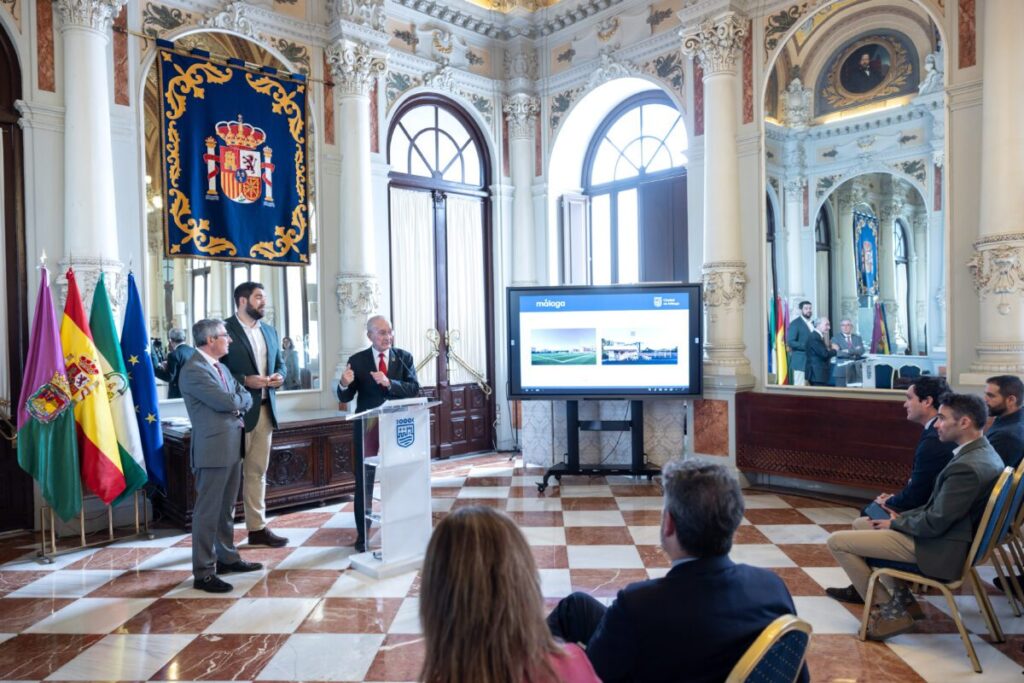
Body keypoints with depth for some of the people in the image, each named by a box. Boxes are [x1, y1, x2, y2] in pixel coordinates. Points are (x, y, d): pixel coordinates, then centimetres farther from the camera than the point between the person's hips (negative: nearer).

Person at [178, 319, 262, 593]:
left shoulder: (220, 366, 16)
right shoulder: (193, 370, -14)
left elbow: (246, 398, 15)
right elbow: (226, 401, -20)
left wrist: (236, 403, -6)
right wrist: (239, 400, 0)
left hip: (232, 446, 9)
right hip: (213, 449, -9)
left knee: (226, 508, 18)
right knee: (208, 511, -3)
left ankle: (227, 557, 30)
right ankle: (203, 572, 3)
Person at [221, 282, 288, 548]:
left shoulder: (270, 331, 14)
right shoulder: (225, 329, -8)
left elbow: (280, 363, 20)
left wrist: (279, 376, -2)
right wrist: (245, 381, -21)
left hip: (265, 409, 7)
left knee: (258, 471, 12)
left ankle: (257, 528, 20)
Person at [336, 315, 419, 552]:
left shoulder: (404, 357, 0)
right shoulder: (357, 360, -1)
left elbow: (414, 389, -11)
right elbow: (345, 397, -3)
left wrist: (389, 383, -26)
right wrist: (344, 384, -25)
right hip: (367, 428, -1)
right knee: (364, 482, 5)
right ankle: (362, 534, 15)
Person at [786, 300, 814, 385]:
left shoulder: (812, 324, 17)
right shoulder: (795, 324, -6)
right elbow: (790, 342, -15)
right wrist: (807, 346, -22)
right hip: (801, 361, -7)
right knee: (800, 387, -7)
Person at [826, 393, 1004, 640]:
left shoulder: (967, 467, -28)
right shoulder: (983, 452, 4)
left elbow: (934, 524, -25)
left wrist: (895, 523, -8)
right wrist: (903, 517, 4)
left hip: (938, 549, -10)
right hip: (950, 534, 10)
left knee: (837, 541, -8)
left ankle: (889, 611, 4)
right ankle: (904, 600, 22)